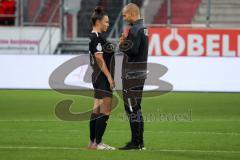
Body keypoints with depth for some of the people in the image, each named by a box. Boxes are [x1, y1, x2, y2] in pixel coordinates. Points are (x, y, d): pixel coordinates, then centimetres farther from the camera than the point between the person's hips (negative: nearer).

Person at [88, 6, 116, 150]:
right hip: (103, 78, -10)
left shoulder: (97, 37, 15)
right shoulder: (96, 37, -15)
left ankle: (93, 142, 13)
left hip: (99, 78, 10)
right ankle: (97, 143, -8)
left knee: (97, 111, 11)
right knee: (105, 112, -9)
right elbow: (99, 59, -19)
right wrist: (109, 77, -19)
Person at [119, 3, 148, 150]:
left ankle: (135, 142, -6)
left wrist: (122, 45, -7)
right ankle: (140, 142, 19)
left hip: (132, 75, -10)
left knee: (132, 108, -7)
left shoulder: (135, 29, -15)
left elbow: (133, 50, -24)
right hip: (140, 73, 10)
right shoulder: (143, 28, 16)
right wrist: (125, 41, 4)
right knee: (136, 108, 15)